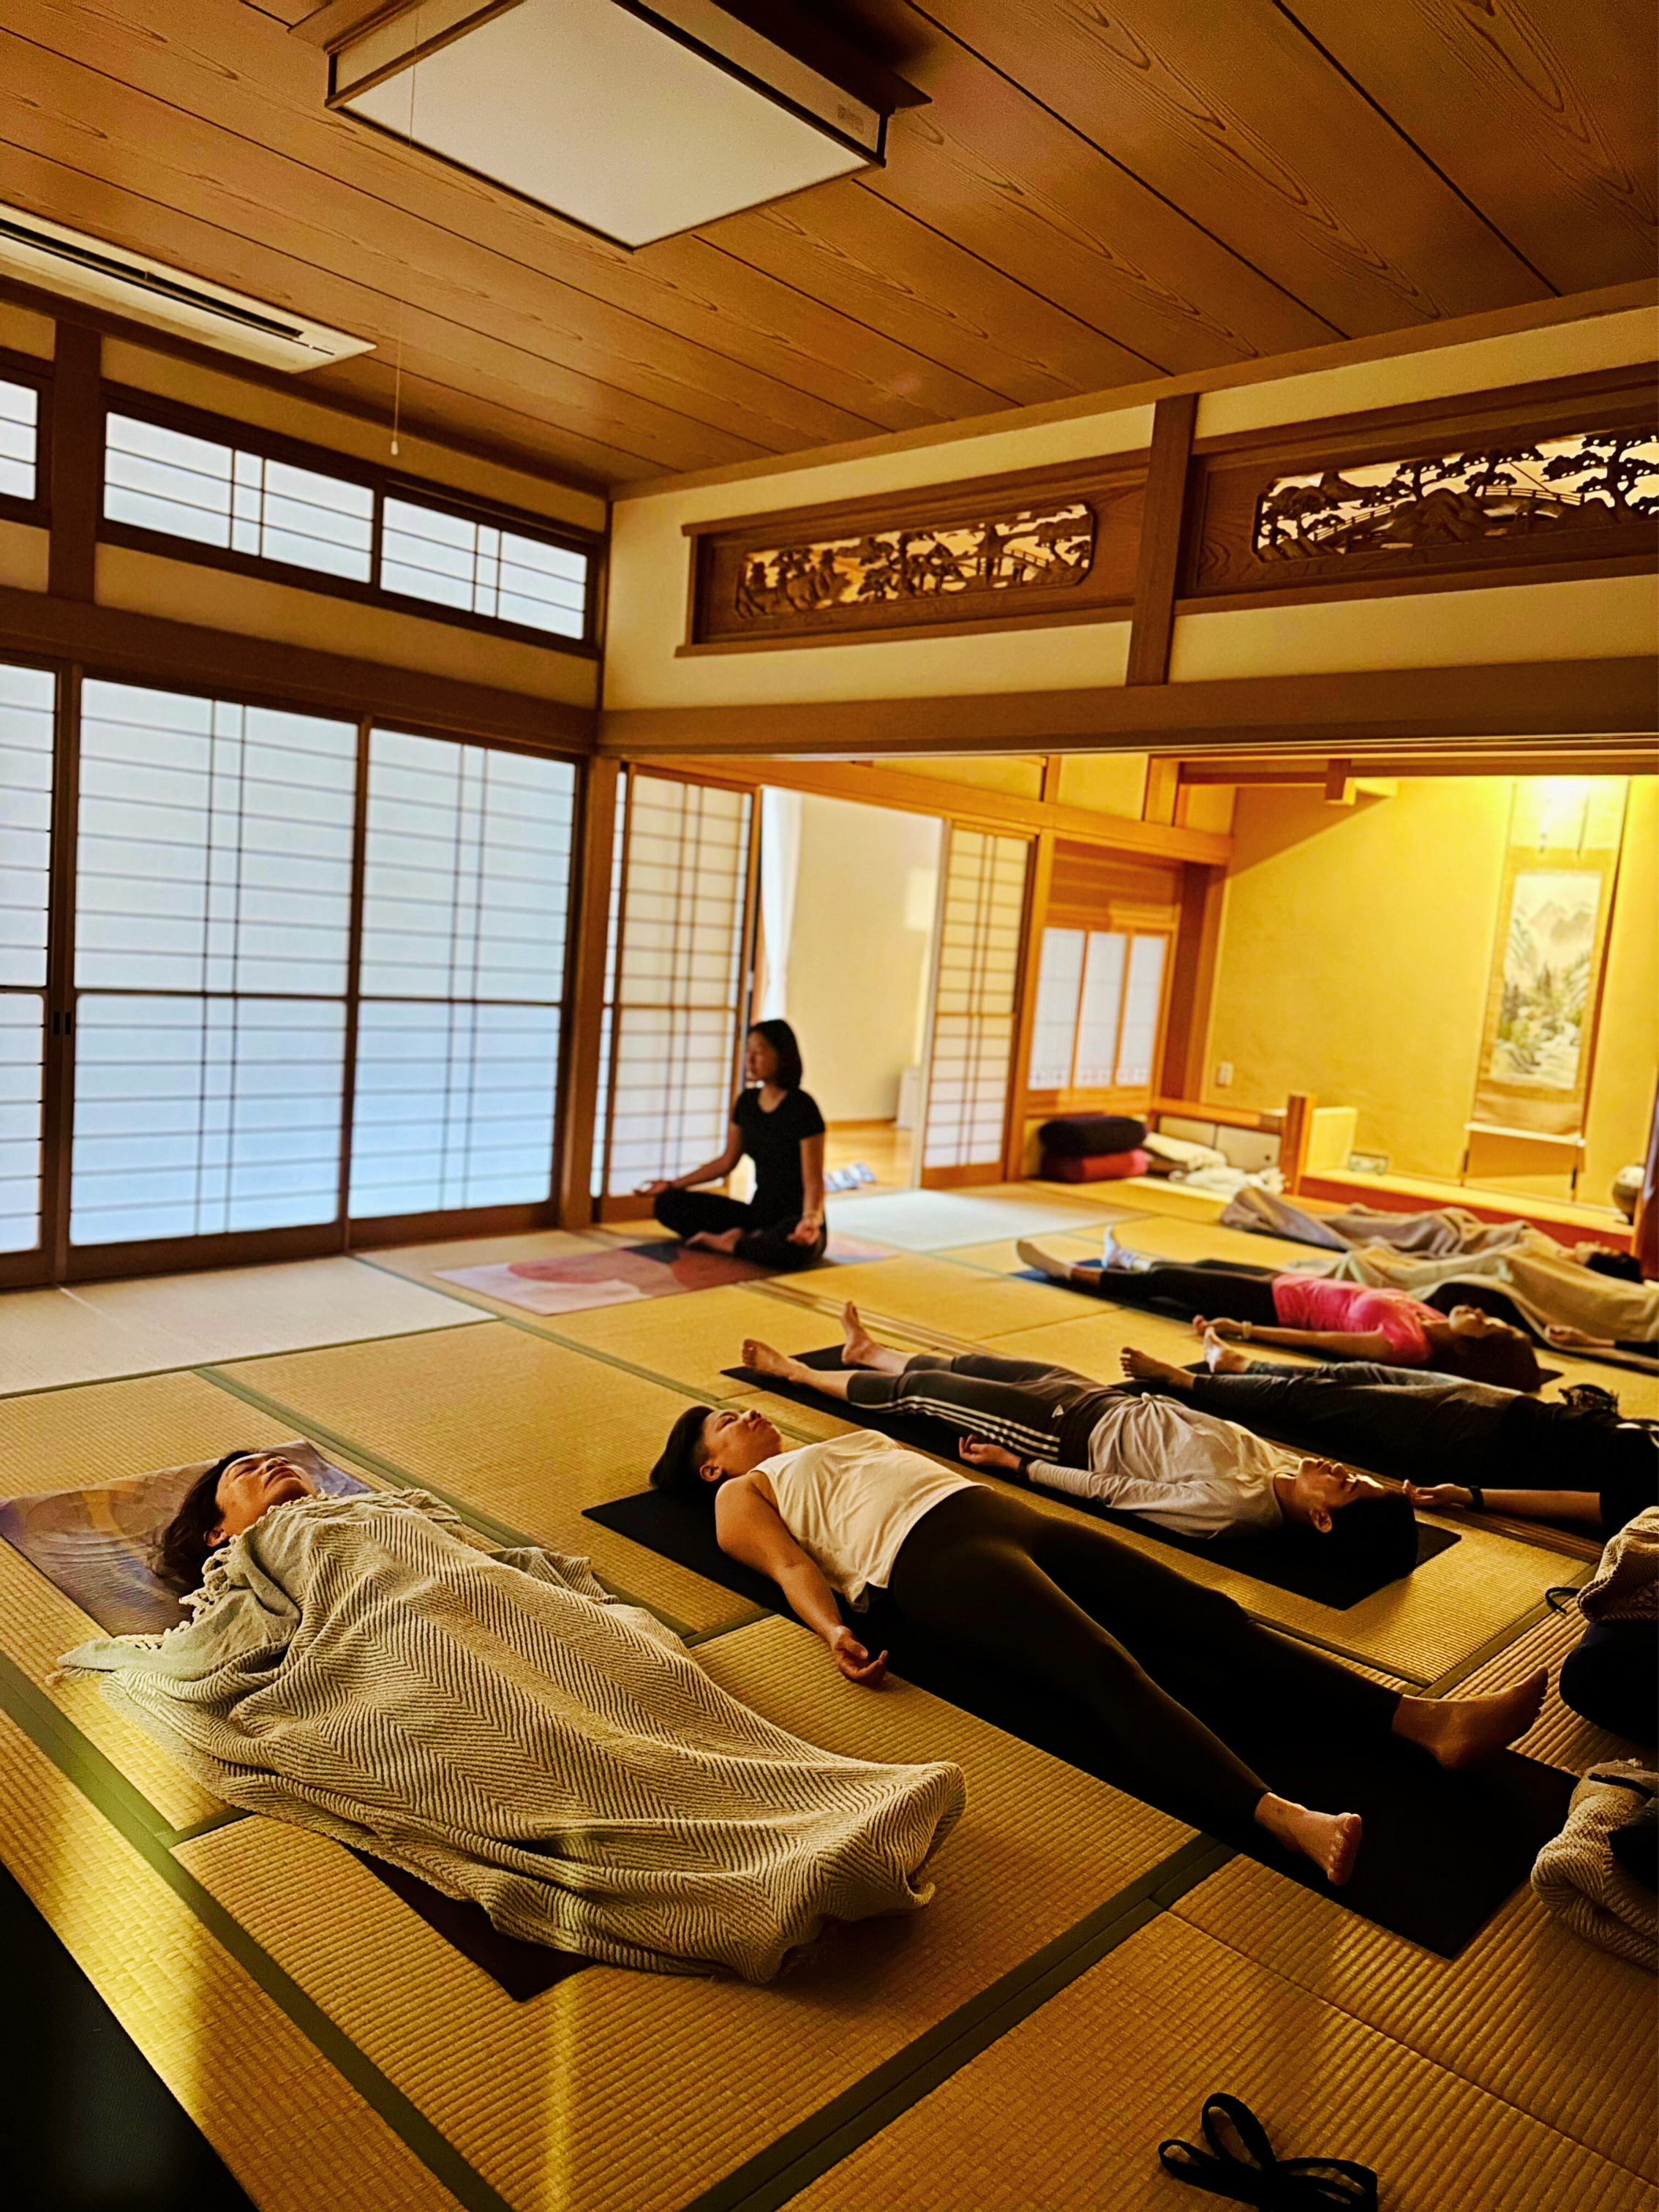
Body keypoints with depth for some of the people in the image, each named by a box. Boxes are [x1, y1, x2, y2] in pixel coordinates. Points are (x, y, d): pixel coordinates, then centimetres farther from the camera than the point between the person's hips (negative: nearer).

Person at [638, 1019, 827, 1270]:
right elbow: (725, 1163, 17)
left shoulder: (802, 1107, -16)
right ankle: (747, 1240, -15)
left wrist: (811, 1220, -39)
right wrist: (672, 1185, 16)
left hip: (795, 1224, -7)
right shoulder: (746, 1102, 5)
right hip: (759, 1214, 7)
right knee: (668, 1204, -3)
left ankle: (728, 1244, -15)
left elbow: (813, 1181, -19)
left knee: (792, 1243, -44)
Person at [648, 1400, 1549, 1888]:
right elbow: (791, 1564, 0)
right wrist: (833, 1628, -19)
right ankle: (1282, 1817, -50)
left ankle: (1426, 1718, -21)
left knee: (1210, 1616, -11)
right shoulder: (741, 1497, 17)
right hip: (930, 1556, -7)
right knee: (1105, 1667, -32)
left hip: (1006, 1514, 7)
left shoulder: (849, 1442, 38)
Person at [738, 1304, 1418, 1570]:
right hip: (1113, 1404, 7)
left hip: (1069, 1433, -6)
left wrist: (1017, 1465, -18)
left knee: (918, 1388, 9)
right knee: (965, 1365, 24)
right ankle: (868, 1351, 55)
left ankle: (799, 1371, 35)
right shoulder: (1285, 1470, -14)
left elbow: (1112, 1491, -26)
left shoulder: (1231, 1508, -34)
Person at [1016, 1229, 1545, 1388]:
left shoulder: (1407, 1344, -32)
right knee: (1205, 1266, 27)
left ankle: (1065, 1270, 23)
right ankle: (1129, 1260, 55)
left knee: (1165, 1283, 4)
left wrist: (1243, 1329, -27)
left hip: (1279, 1302, -8)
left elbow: (1316, 1340, -31)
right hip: (1290, 1283, 8)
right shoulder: (1430, 1321, -10)